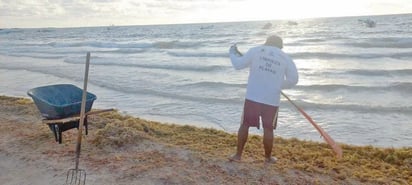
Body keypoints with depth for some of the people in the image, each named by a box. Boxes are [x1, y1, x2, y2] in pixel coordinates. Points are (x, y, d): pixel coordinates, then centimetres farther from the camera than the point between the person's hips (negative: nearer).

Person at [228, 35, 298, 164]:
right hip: (272, 99, 0)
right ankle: (268, 157, 24)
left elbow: (238, 65, 1)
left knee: (245, 125, 11)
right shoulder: (285, 58, 6)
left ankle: (238, 154, 17)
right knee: (268, 129, 11)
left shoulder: (255, 50, 3)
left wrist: (232, 53, 19)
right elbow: (293, 79, 7)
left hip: (252, 96, 0)